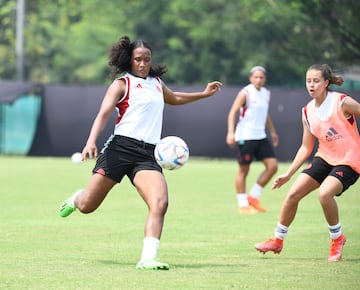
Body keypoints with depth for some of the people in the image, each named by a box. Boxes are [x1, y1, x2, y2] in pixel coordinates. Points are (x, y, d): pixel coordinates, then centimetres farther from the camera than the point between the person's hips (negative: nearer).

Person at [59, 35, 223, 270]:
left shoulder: (156, 82, 23)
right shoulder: (122, 84, 4)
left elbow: (174, 98, 47)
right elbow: (104, 114, -9)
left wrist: (204, 94, 50)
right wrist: (91, 141, -24)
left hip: (147, 154, 4)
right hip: (120, 147, -4)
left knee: (160, 203, -22)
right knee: (87, 206, -1)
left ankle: (148, 258, -26)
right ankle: (76, 199, 38)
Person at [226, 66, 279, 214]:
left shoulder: (266, 93, 13)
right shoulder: (245, 93, -9)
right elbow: (233, 112, -15)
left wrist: (272, 132, 31)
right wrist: (230, 132, -26)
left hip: (261, 136, 7)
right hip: (245, 137, -7)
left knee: (272, 165, -1)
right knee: (243, 171, -1)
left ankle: (253, 197, 10)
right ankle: (243, 205, 7)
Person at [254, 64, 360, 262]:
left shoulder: (342, 103, -16)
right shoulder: (308, 112, 1)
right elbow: (306, 148, 9)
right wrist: (288, 175, 7)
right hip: (324, 157, 6)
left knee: (324, 193, -30)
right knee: (293, 193, -3)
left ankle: (337, 238, -6)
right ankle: (277, 241, 17)